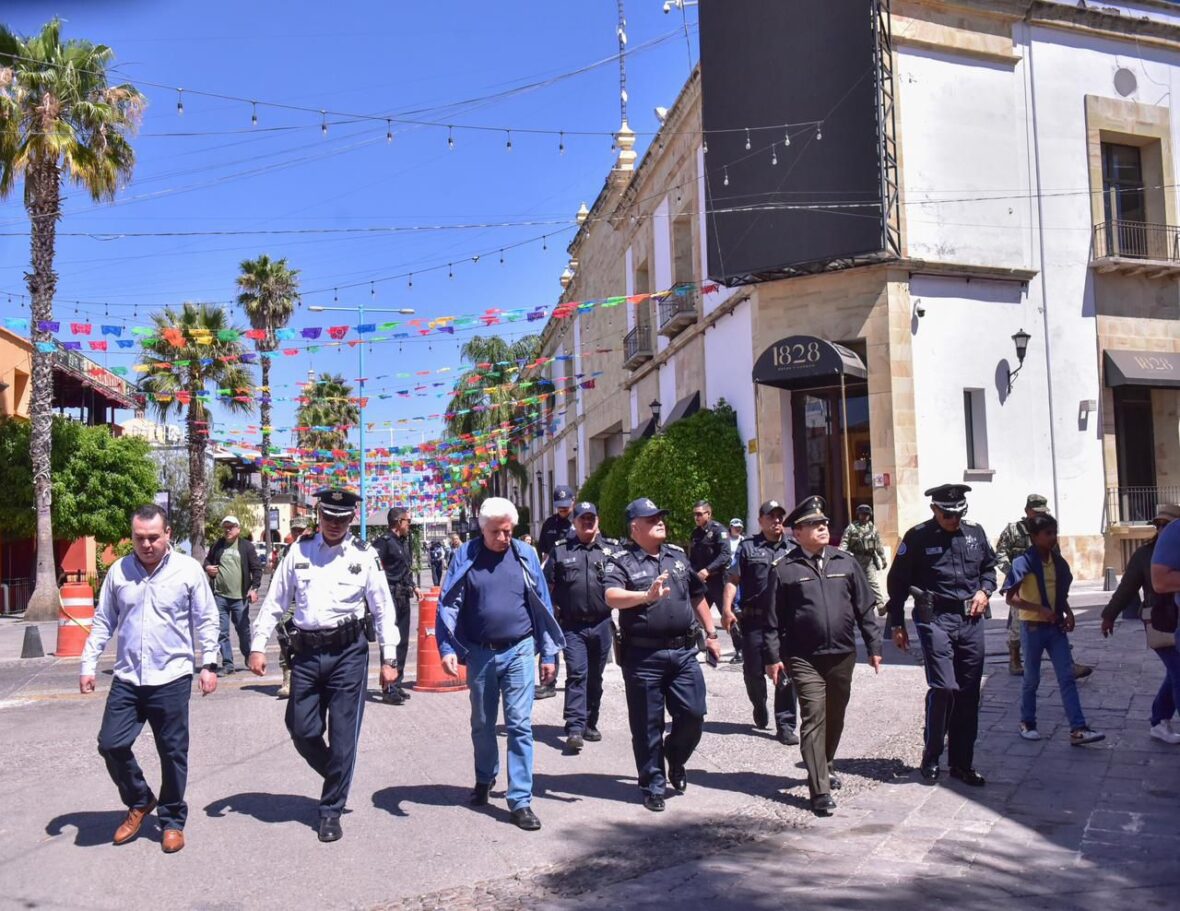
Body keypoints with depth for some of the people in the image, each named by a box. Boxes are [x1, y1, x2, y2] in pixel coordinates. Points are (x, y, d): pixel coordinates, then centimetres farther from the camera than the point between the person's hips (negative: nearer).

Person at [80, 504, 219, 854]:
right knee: (111, 743, 1)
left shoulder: (188, 570, -5)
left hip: (172, 679, -3)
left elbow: (206, 621, 0)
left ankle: (172, 820, 24)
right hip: (127, 679, 3)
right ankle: (139, 802, 27)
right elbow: (103, 622, 10)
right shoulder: (118, 571, 4)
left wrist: (209, 664, -4)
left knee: (173, 752, 5)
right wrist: (88, 665, 6)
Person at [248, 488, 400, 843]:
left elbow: (383, 608, 4)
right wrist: (258, 646, 1)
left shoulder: (363, 555, 1)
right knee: (302, 731, 5)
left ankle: (331, 810, 17)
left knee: (343, 734, 2)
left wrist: (389, 658, 1)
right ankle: (338, 778, 33)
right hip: (306, 652, 2)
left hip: (348, 652, -2)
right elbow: (274, 602, 8)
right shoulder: (299, 551, 6)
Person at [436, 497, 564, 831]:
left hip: (518, 652, -1)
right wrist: (447, 648, -14)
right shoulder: (465, 556, -2)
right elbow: (448, 605, -2)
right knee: (482, 724, 17)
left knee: (520, 726, -4)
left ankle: (521, 800, 3)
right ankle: (484, 778, 41)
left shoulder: (525, 555, 1)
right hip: (479, 654, 1)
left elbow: (543, 606, 6)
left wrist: (548, 654, 6)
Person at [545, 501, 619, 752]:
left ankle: (590, 724, 25)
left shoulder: (611, 550, 7)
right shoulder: (560, 550, 4)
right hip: (572, 625, -2)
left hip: (602, 624, 2)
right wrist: (553, 614, 0)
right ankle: (575, 729, -11)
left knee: (595, 677, 12)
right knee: (576, 675, -10)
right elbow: (547, 586, 6)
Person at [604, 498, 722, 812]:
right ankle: (653, 785, 20)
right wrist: (647, 596, -38)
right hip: (643, 655, -4)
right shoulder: (622, 561, -4)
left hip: (683, 651, 5)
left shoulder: (678, 555, 14)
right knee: (648, 724, 4)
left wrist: (711, 634, 22)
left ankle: (675, 762, 33)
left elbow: (698, 597, 24)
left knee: (693, 714, 5)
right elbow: (612, 597, -23)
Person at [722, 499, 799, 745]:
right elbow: (733, 580, 0)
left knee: (786, 675, 0)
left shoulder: (793, 550, 12)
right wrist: (727, 609, -11)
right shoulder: (748, 547, 5)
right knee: (753, 671, 8)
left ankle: (785, 725, 7)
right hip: (754, 621, -1)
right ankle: (759, 707, 35)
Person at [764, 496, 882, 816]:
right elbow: (774, 618, 0)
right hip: (805, 659, -4)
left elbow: (864, 607, 10)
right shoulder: (786, 569, -2)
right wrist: (773, 656, -4)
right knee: (814, 719, -8)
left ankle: (824, 768, 38)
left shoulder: (846, 562, 7)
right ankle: (820, 790, -5)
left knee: (835, 717, 16)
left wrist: (874, 646, 7)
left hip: (843, 656, 4)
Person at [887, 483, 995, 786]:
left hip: (971, 620, 5)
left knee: (968, 693, 7)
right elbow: (897, 582, -1)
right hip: (936, 619, -5)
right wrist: (897, 625, -1)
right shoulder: (918, 537, -6)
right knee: (943, 687, -14)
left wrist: (985, 590, 3)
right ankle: (930, 758, 4)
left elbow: (990, 566, 24)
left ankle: (962, 763, 19)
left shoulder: (975, 533, 8)